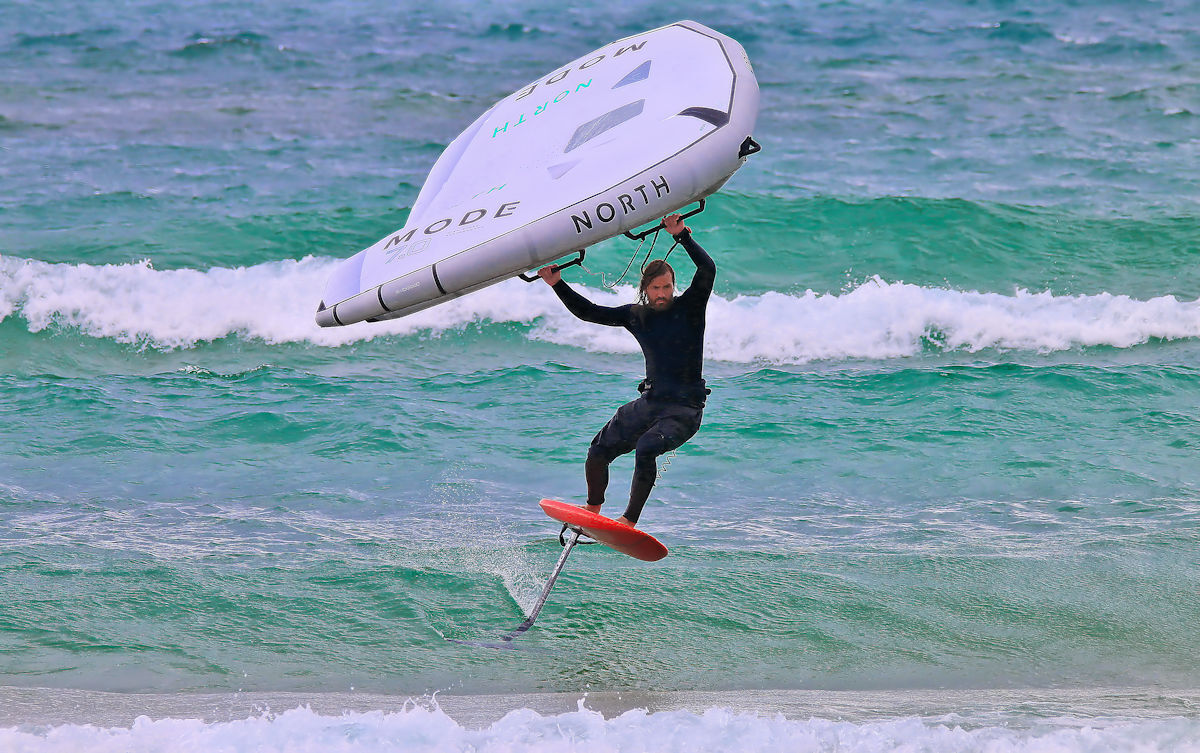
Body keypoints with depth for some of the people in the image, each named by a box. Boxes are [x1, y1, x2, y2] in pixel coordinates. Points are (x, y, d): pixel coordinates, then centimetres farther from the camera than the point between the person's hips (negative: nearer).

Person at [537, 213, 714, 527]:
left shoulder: (689, 307, -5)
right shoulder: (636, 315, 7)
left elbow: (707, 269, -19)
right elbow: (588, 312, 11)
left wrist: (682, 235, -23)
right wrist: (557, 284, 3)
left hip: (685, 409, -5)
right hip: (650, 402, 6)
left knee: (646, 449, -30)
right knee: (599, 450, -4)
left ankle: (630, 521, -26)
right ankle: (593, 510, 17)